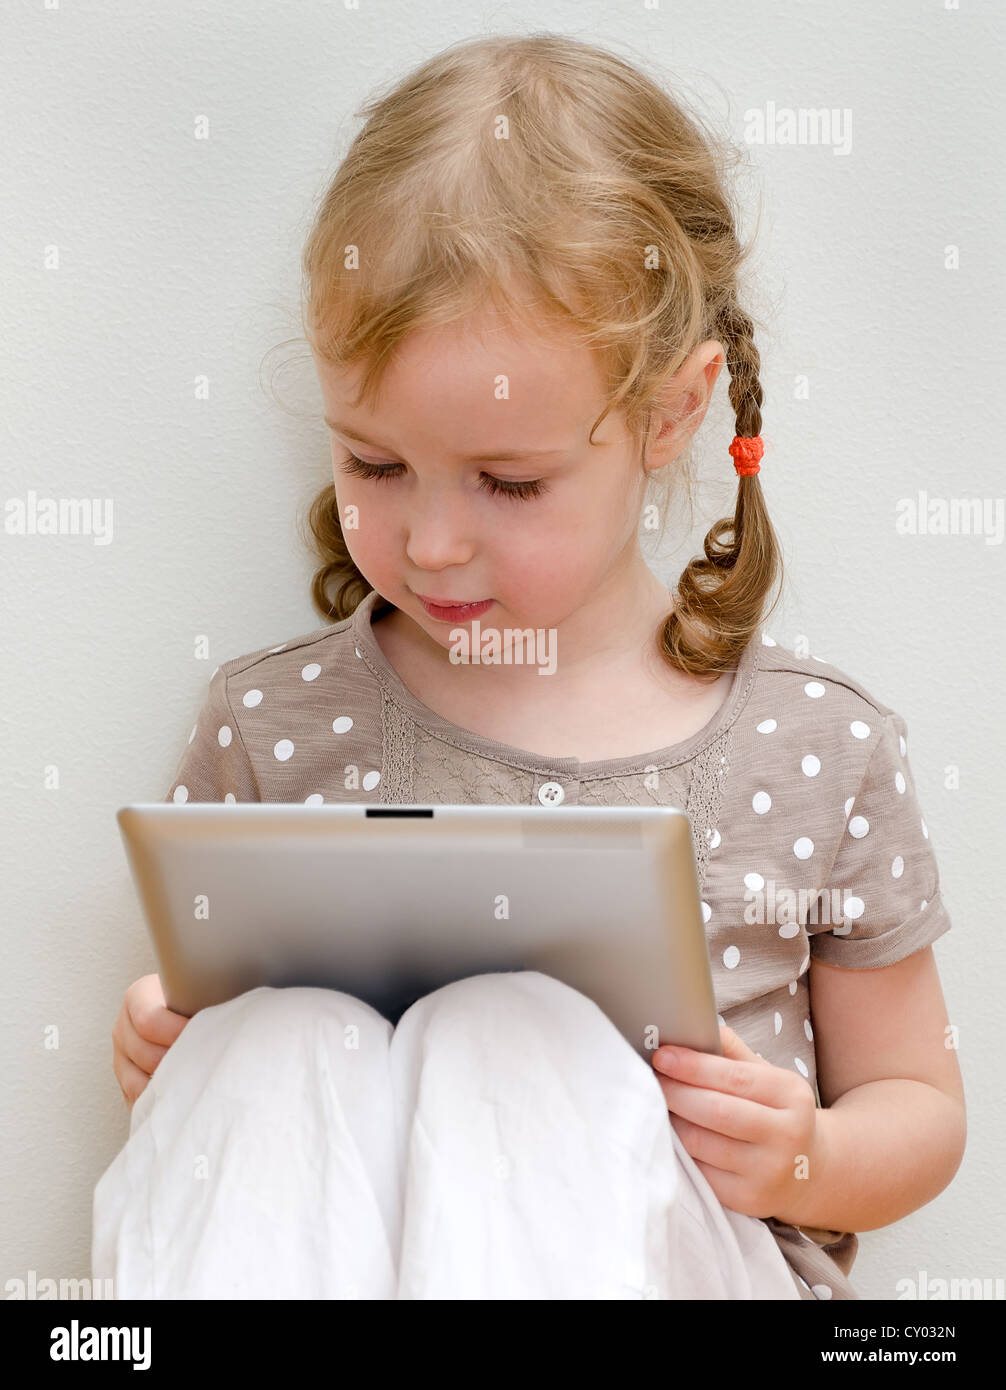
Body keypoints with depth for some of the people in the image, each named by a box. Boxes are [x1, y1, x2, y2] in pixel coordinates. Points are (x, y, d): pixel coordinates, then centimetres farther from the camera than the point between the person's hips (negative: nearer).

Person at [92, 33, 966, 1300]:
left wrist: (807, 1160, -13)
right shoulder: (273, 723, 1)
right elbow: (203, 984, 15)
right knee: (273, 1047, -30)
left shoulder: (823, 751, -2)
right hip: (331, 1243, 2)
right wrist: (166, 1050, -9)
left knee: (515, 1044, -32)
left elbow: (918, 1104, 10)